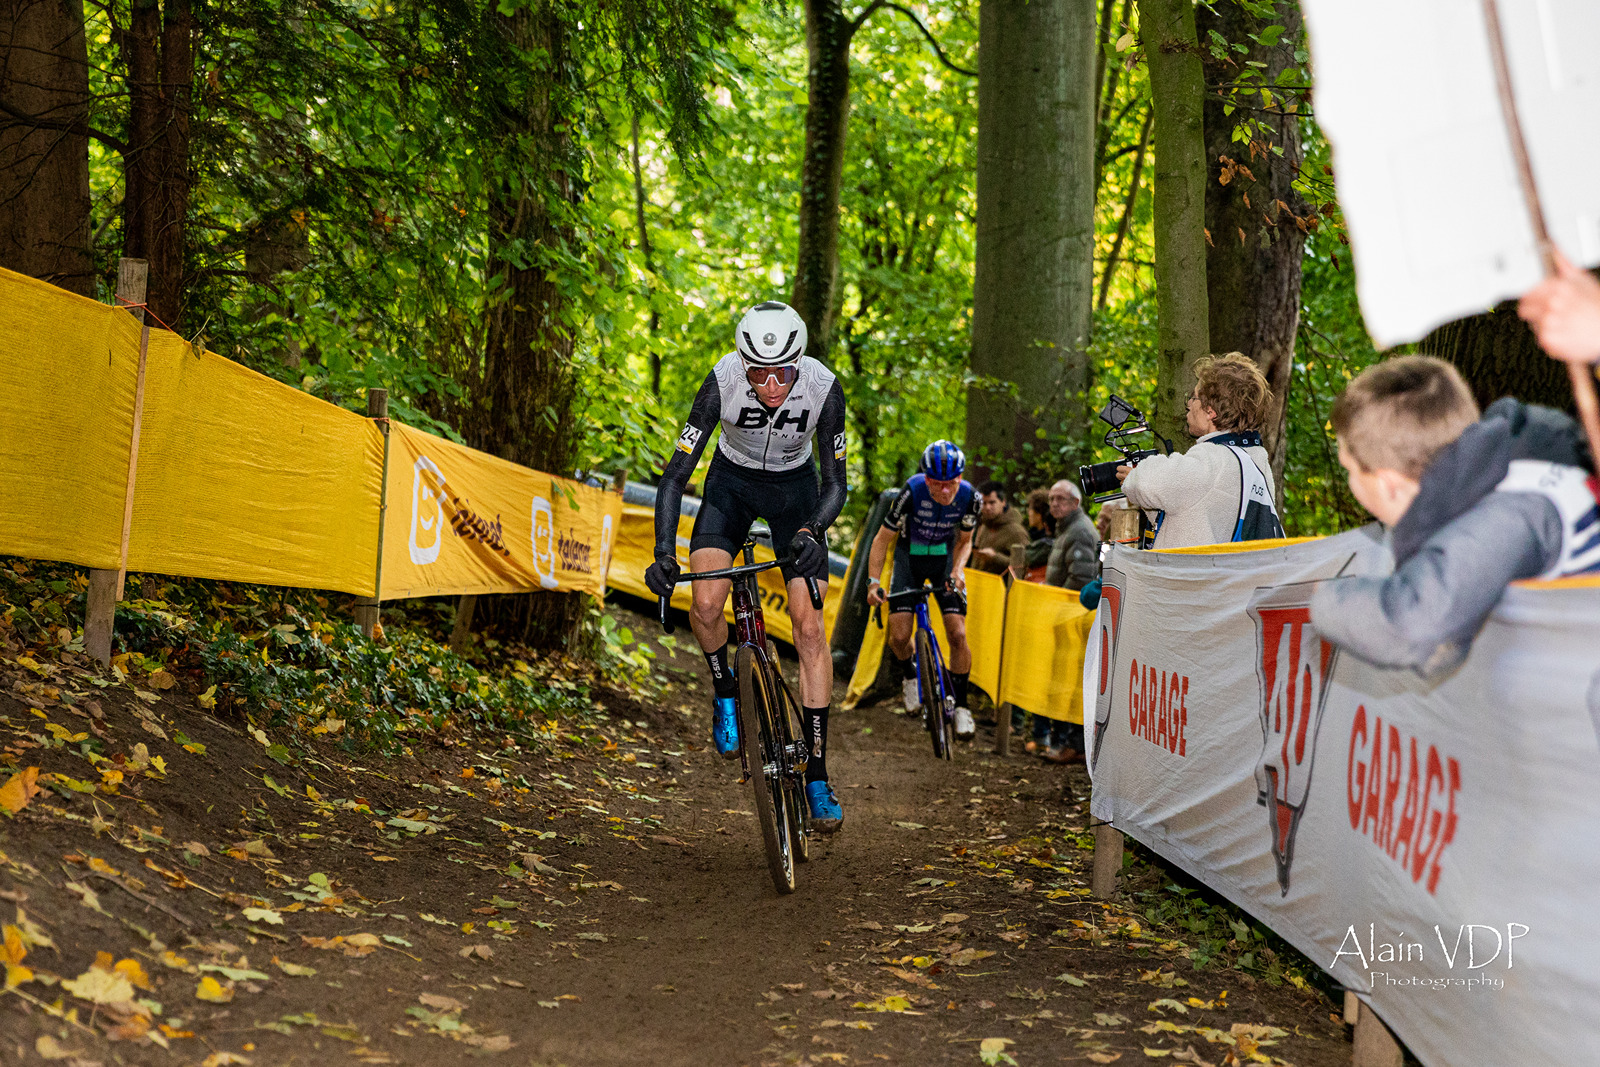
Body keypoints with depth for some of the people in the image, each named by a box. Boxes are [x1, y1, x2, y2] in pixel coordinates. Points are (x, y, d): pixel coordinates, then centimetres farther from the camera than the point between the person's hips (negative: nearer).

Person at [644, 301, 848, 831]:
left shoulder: (823, 387, -29)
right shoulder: (723, 380, -31)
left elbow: (835, 482, -20)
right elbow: (676, 474, -27)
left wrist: (811, 532, -39)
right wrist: (664, 553, -38)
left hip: (795, 487, 0)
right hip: (732, 480, 0)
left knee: (809, 627, -10)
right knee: (706, 603, -22)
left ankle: (817, 773, -3)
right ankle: (724, 690, 11)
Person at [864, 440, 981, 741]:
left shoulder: (969, 496, -22)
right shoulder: (912, 491, -30)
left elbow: (964, 541, -1)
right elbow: (882, 538, -16)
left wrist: (957, 570, -19)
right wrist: (873, 582, -21)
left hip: (945, 558, 1)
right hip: (910, 558, -1)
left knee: (958, 635, -12)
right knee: (899, 636, -12)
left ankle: (960, 705, 4)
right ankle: (909, 676, 22)